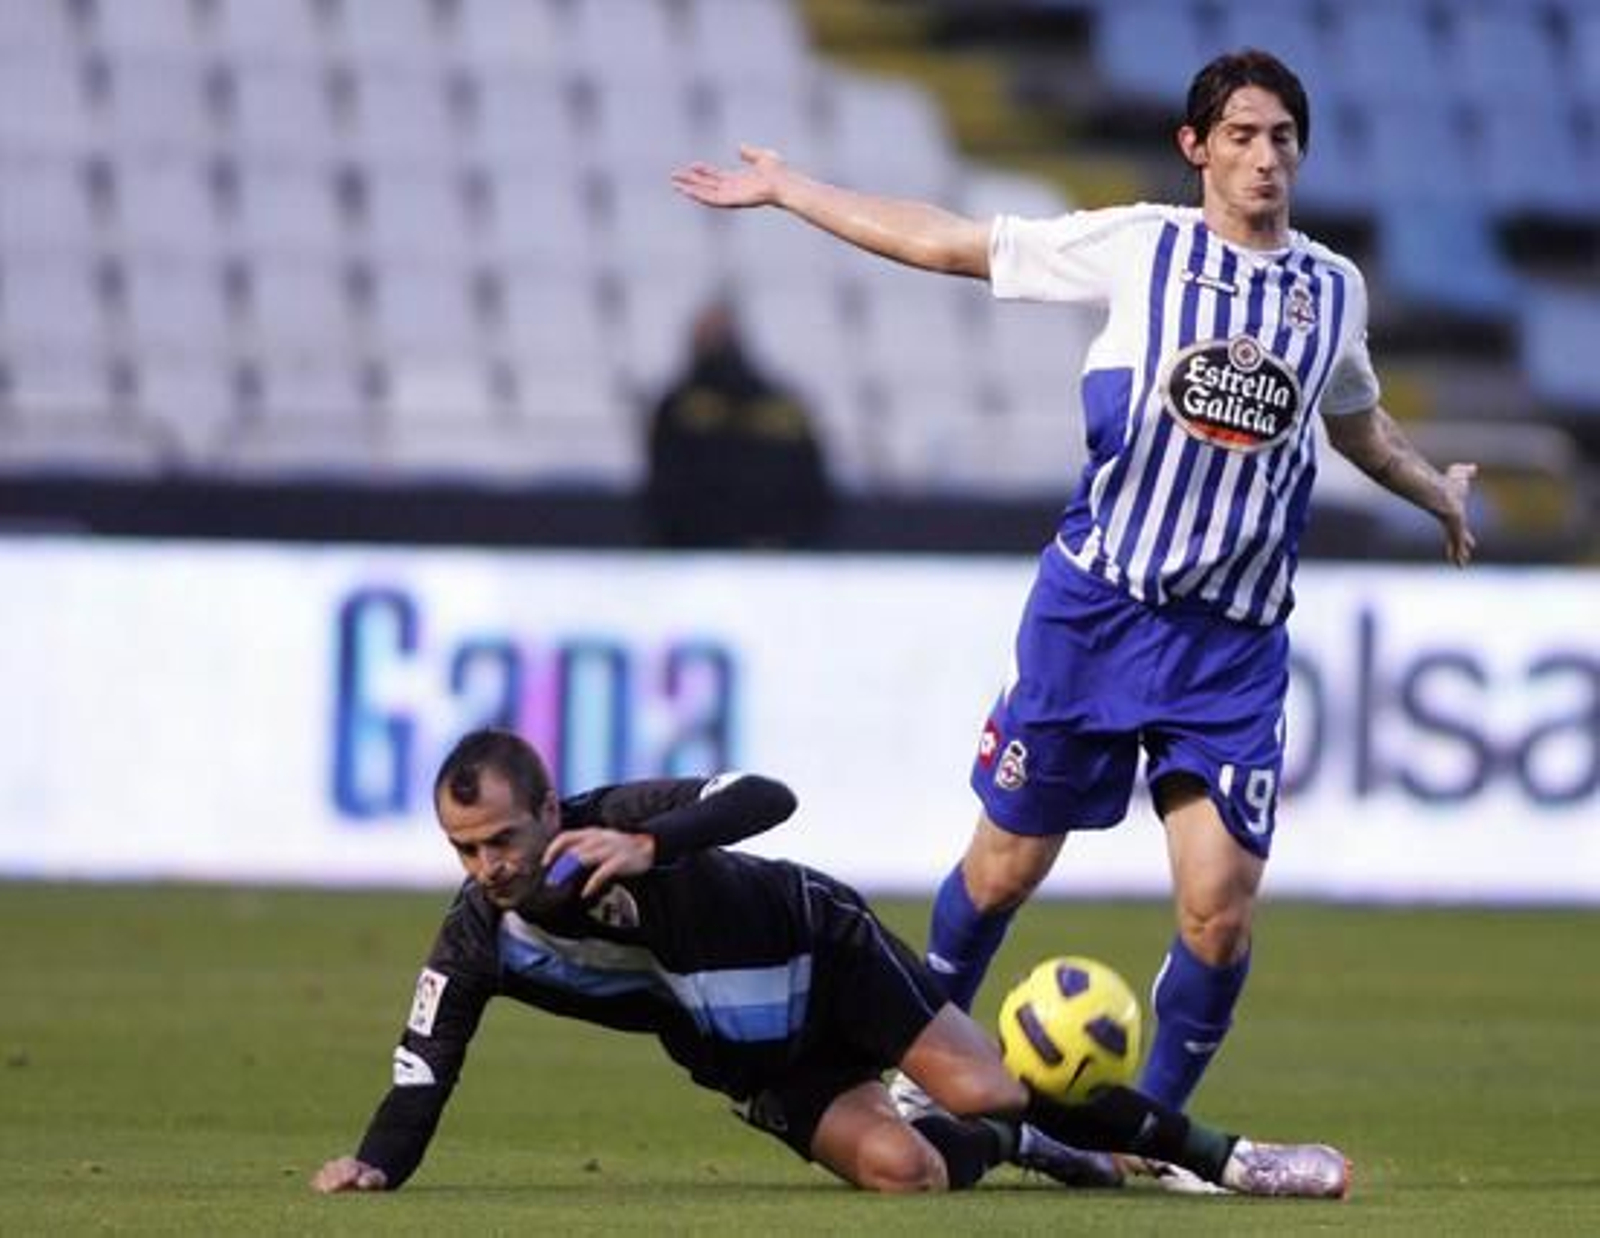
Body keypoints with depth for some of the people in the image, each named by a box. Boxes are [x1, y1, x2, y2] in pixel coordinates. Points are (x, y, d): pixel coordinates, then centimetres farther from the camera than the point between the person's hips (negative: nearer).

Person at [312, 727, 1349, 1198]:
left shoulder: (613, 822, -28)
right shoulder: (477, 944, -17)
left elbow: (768, 798, -39)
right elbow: (421, 1083, -15)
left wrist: (649, 847, -54)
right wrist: (375, 1165, -35)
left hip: (823, 949, -3)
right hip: (748, 1061, 3)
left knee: (986, 1090, -20)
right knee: (900, 1168, -19)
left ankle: (1215, 1155, -1)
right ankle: (1026, 1149, 17)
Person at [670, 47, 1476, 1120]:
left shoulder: (1335, 289, 9)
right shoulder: (1140, 245, -1)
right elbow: (947, 244, 4)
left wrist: (1440, 492, 35)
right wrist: (784, 188, 6)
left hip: (1236, 646, 2)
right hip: (1096, 608, -2)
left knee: (1220, 911, -9)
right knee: (1008, 864, 7)